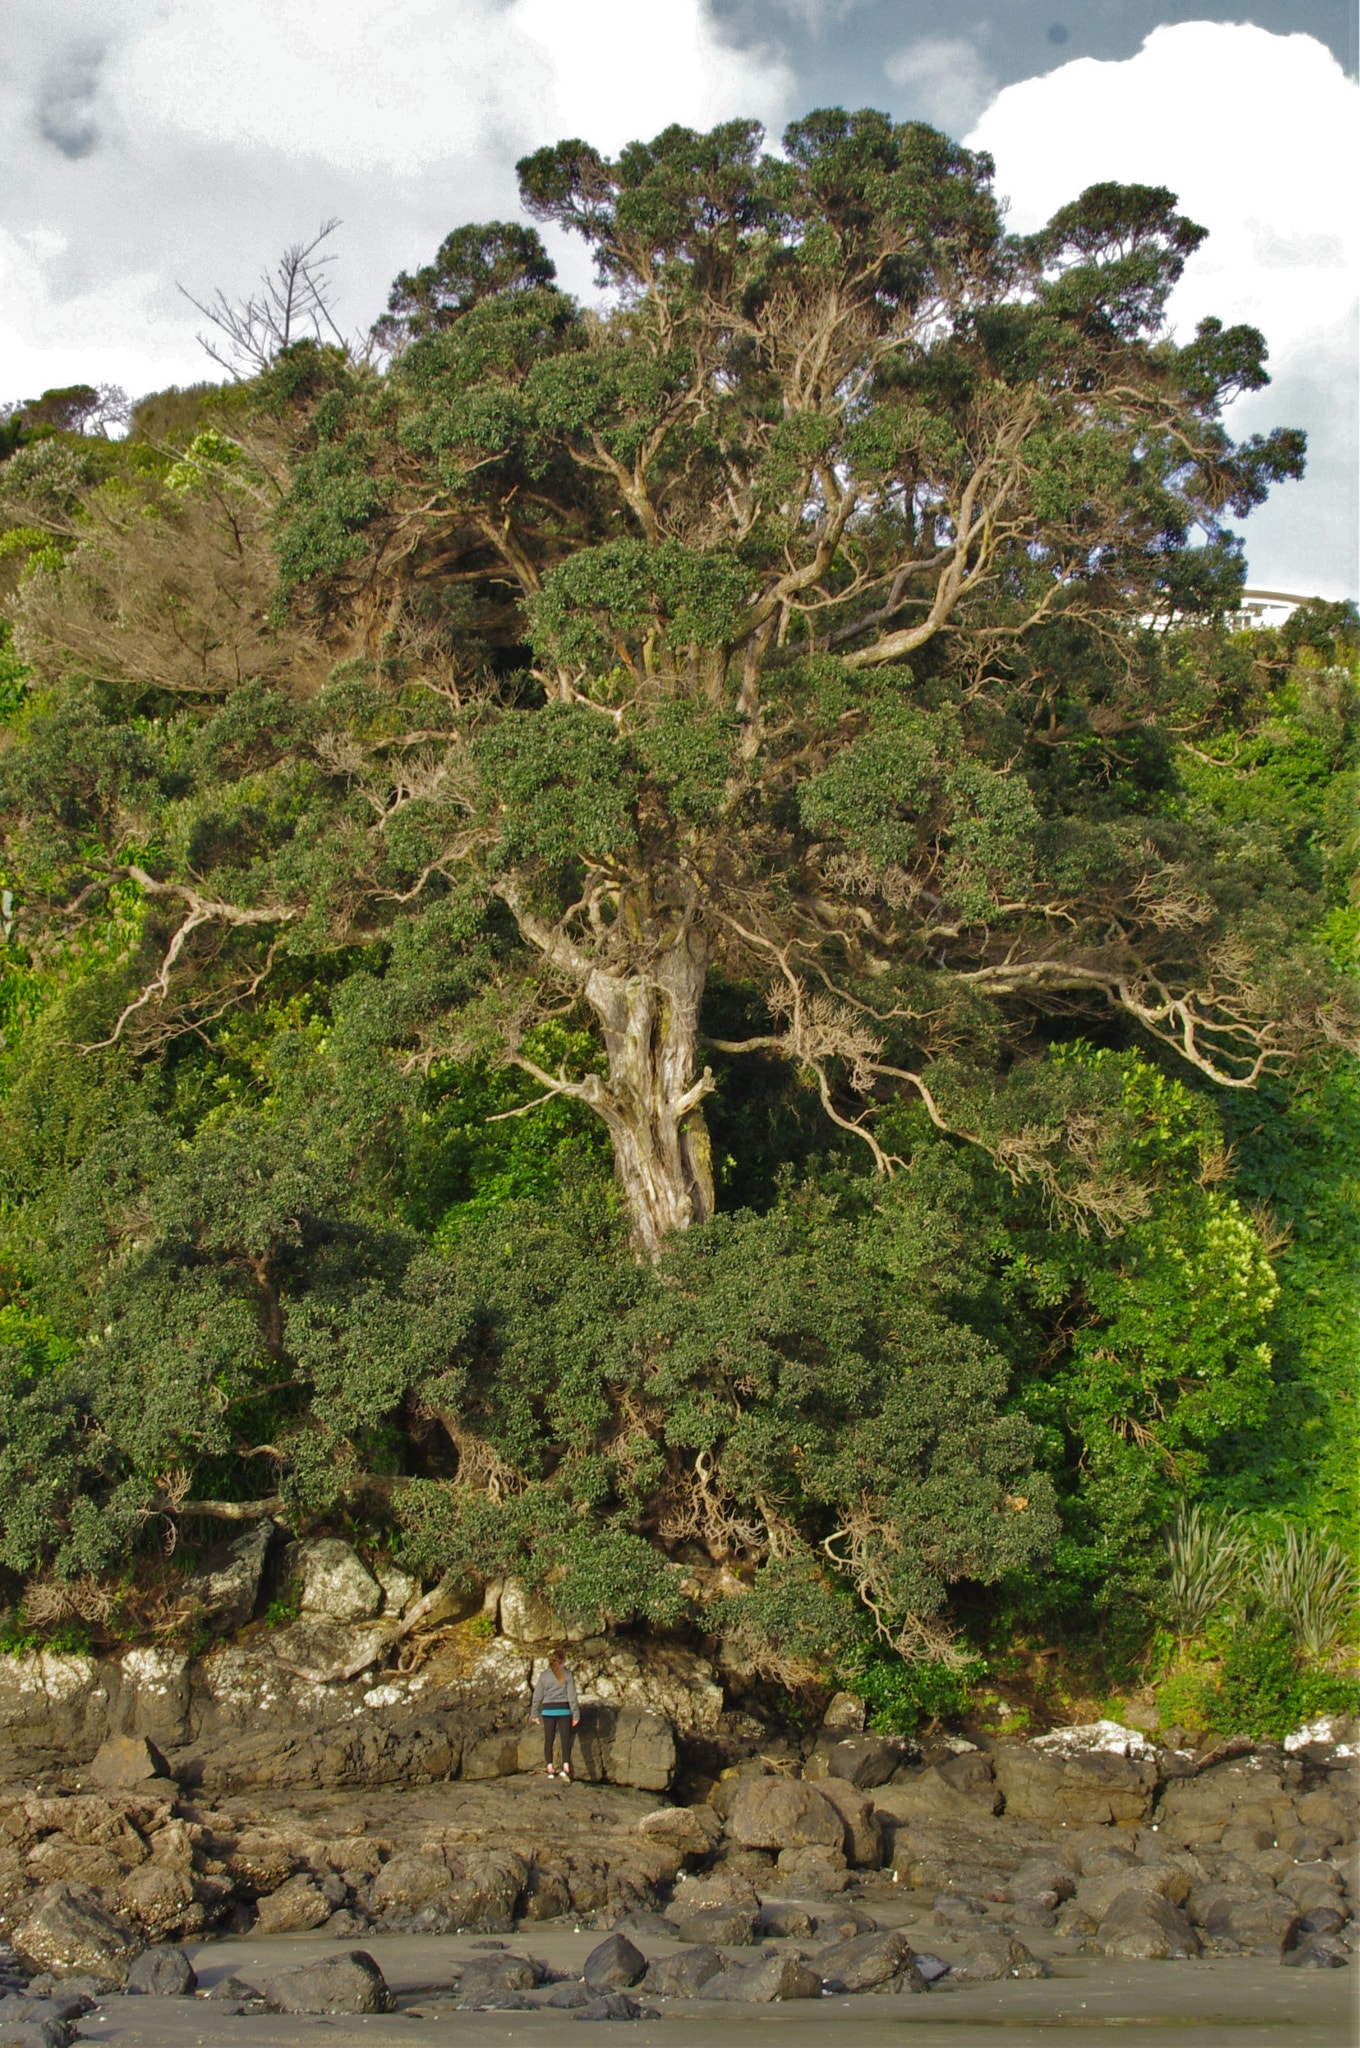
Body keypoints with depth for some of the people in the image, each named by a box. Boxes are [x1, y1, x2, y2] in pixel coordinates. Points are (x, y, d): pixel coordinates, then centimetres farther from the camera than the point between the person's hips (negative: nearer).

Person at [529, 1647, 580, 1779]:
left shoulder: (544, 1675, 1)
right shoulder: (567, 1674, -5)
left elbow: (537, 1695, 3)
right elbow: (572, 1695, -5)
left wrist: (534, 1713, 12)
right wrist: (576, 1714, 0)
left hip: (548, 1710, 2)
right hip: (563, 1710, -2)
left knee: (548, 1740, 11)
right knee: (566, 1740, 0)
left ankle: (550, 1768, 9)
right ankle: (566, 1768, -16)